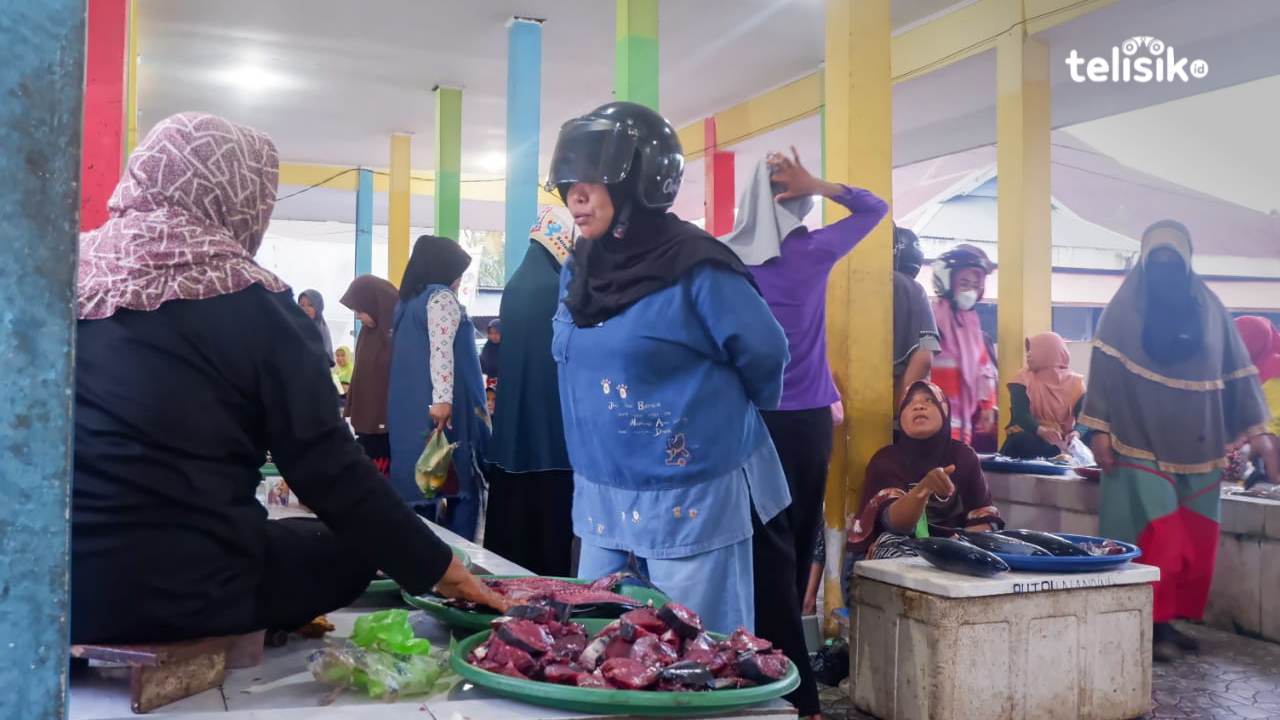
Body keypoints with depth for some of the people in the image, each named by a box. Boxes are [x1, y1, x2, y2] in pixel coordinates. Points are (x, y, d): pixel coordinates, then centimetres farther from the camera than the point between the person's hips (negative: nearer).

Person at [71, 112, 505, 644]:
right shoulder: (251, 305, -9)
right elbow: (329, 469, -9)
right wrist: (436, 568, 1)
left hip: (55, 581, 6)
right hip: (183, 589, -6)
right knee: (354, 546, 17)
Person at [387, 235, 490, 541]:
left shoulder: (407, 301, 21)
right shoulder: (442, 297, -5)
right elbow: (441, 350, -18)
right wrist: (443, 399, -27)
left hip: (409, 410, 8)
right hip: (442, 409, -8)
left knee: (423, 484, 6)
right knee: (460, 484, -5)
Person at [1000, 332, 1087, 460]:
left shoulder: (1075, 384, 4)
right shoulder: (1024, 378, 2)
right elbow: (1020, 414, -13)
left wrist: (1077, 433, -32)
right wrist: (1041, 430, -34)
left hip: (1060, 441, 0)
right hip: (1031, 437, 0)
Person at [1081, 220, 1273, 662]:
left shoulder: (1209, 309, 11)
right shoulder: (1124, 307, 1)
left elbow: (1237, 370, 12)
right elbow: (1104, 368, -4)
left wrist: (1255, 429, 7)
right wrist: (1099, 429, -12)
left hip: (1196, 444, 4)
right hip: (1142, 441, -4)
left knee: (1195, 540, 5)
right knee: (1156, 538, -10)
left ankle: (1170, 621, 15)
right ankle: (1150, 626, -1)